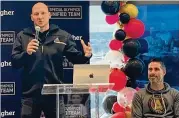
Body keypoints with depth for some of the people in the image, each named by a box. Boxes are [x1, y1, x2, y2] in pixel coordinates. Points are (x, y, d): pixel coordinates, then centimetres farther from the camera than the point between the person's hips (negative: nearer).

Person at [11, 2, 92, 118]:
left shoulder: (62, 35, 5)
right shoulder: (23, 36, 5)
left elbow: (75, 57, 2)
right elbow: (14, 62, -1)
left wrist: (85, 55, -19)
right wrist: (26, 53, -20)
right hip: (30, 94, 0)